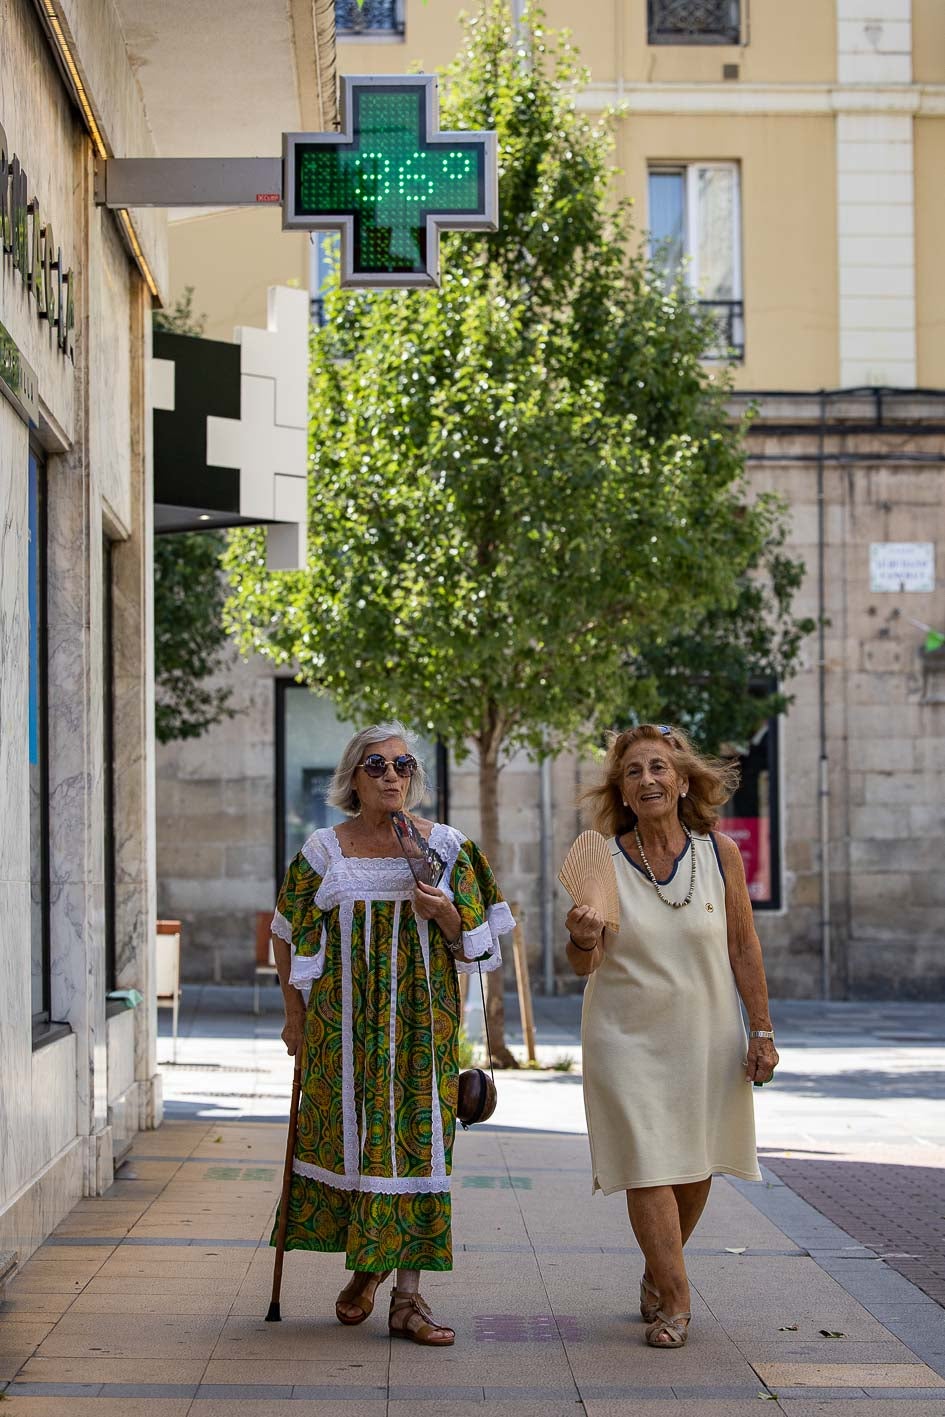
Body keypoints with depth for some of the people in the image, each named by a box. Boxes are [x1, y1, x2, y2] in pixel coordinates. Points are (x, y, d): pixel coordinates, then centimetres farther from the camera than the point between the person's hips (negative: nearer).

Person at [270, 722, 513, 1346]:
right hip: (344, 1020, 1)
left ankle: (408, 1295, -1)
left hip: (422, 1020, -1)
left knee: (415, 1138, -5)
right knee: (348, 1132, 4)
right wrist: (295, 1015, 9)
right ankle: (364, 1269, 26)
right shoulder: (324, 849, 4)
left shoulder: (445, 845, 3)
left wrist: (446, 915, -14)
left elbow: (474, 945, 6)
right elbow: (288, 936, 12)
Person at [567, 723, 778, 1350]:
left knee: (696, 1168, 10)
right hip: (628, 1035, -2)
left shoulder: (719, 852, -5)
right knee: (648, 1165, -7)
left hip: (705, 1035, 2)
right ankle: (676, 1301, 2)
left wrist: (762, 1029, 0)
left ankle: (658, 1273, 34)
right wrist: (583, 940, -28)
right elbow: (586, 964, -5)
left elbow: (744, 947, 2)